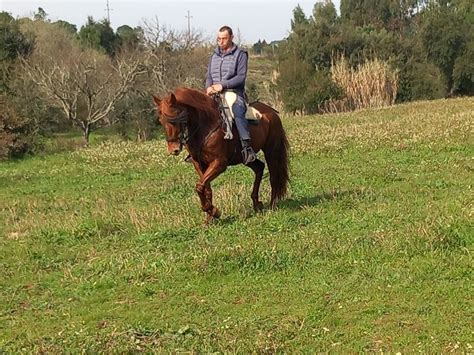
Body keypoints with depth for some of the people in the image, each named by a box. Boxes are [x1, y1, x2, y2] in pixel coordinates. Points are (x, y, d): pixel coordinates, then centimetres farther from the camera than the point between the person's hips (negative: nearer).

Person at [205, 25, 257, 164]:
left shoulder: (240, 54, 1)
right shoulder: (214, 55, 19)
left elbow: (241, 77, -9)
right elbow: (208, 76, 19)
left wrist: (223, 85, -19)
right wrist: (209, 87, -5)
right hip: (215, 95, 6)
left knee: (238, 113, -34)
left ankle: (247, 148, -41)